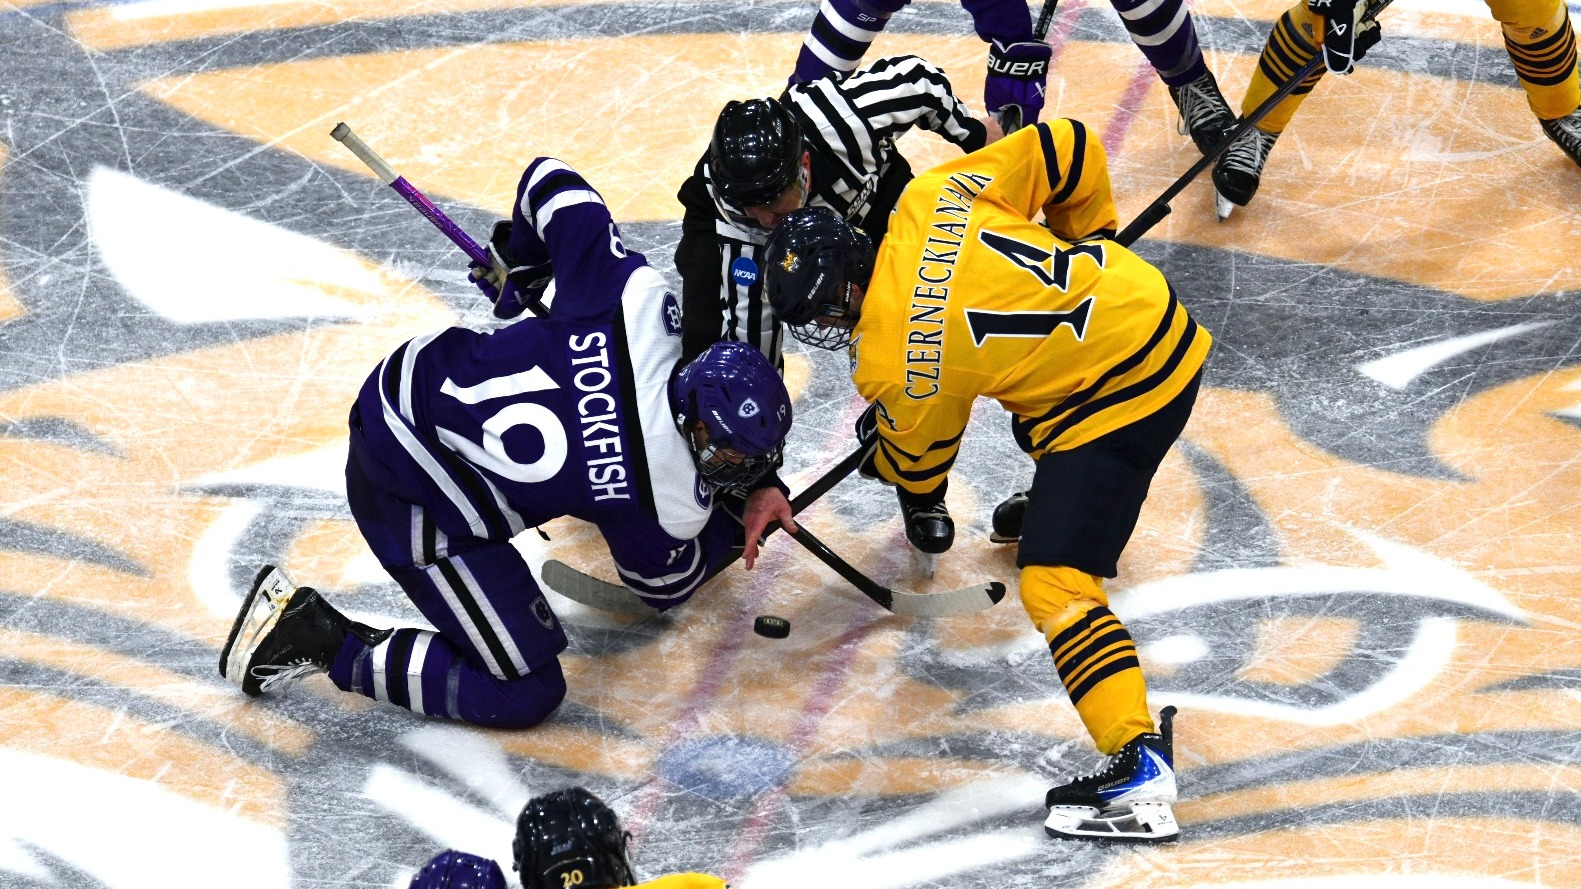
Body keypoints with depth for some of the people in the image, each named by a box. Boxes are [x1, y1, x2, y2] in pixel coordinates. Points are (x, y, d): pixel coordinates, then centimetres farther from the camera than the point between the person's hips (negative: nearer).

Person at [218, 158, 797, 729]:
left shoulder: (638, 296, -14)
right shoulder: (672, 508, -22)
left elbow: (551, 183, 0)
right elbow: (665, 588, 2)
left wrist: (520, 258, 21)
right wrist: (736, 521, 16)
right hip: (416, 503, -8)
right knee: (525, 696, -3)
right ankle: (317, 638, -1)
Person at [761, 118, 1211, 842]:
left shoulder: (892, 365, -18)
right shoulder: (929, 199, -4)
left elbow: (916, 456, 3)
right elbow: (1066, 148, 2)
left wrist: (922, 508, 27)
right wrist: (1087, 236, 19)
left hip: (1122, 397, -9)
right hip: (1151, 308, 9)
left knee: (1053, 581, -11)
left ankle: (1141, 766, -20)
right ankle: (1062, 503, 66)